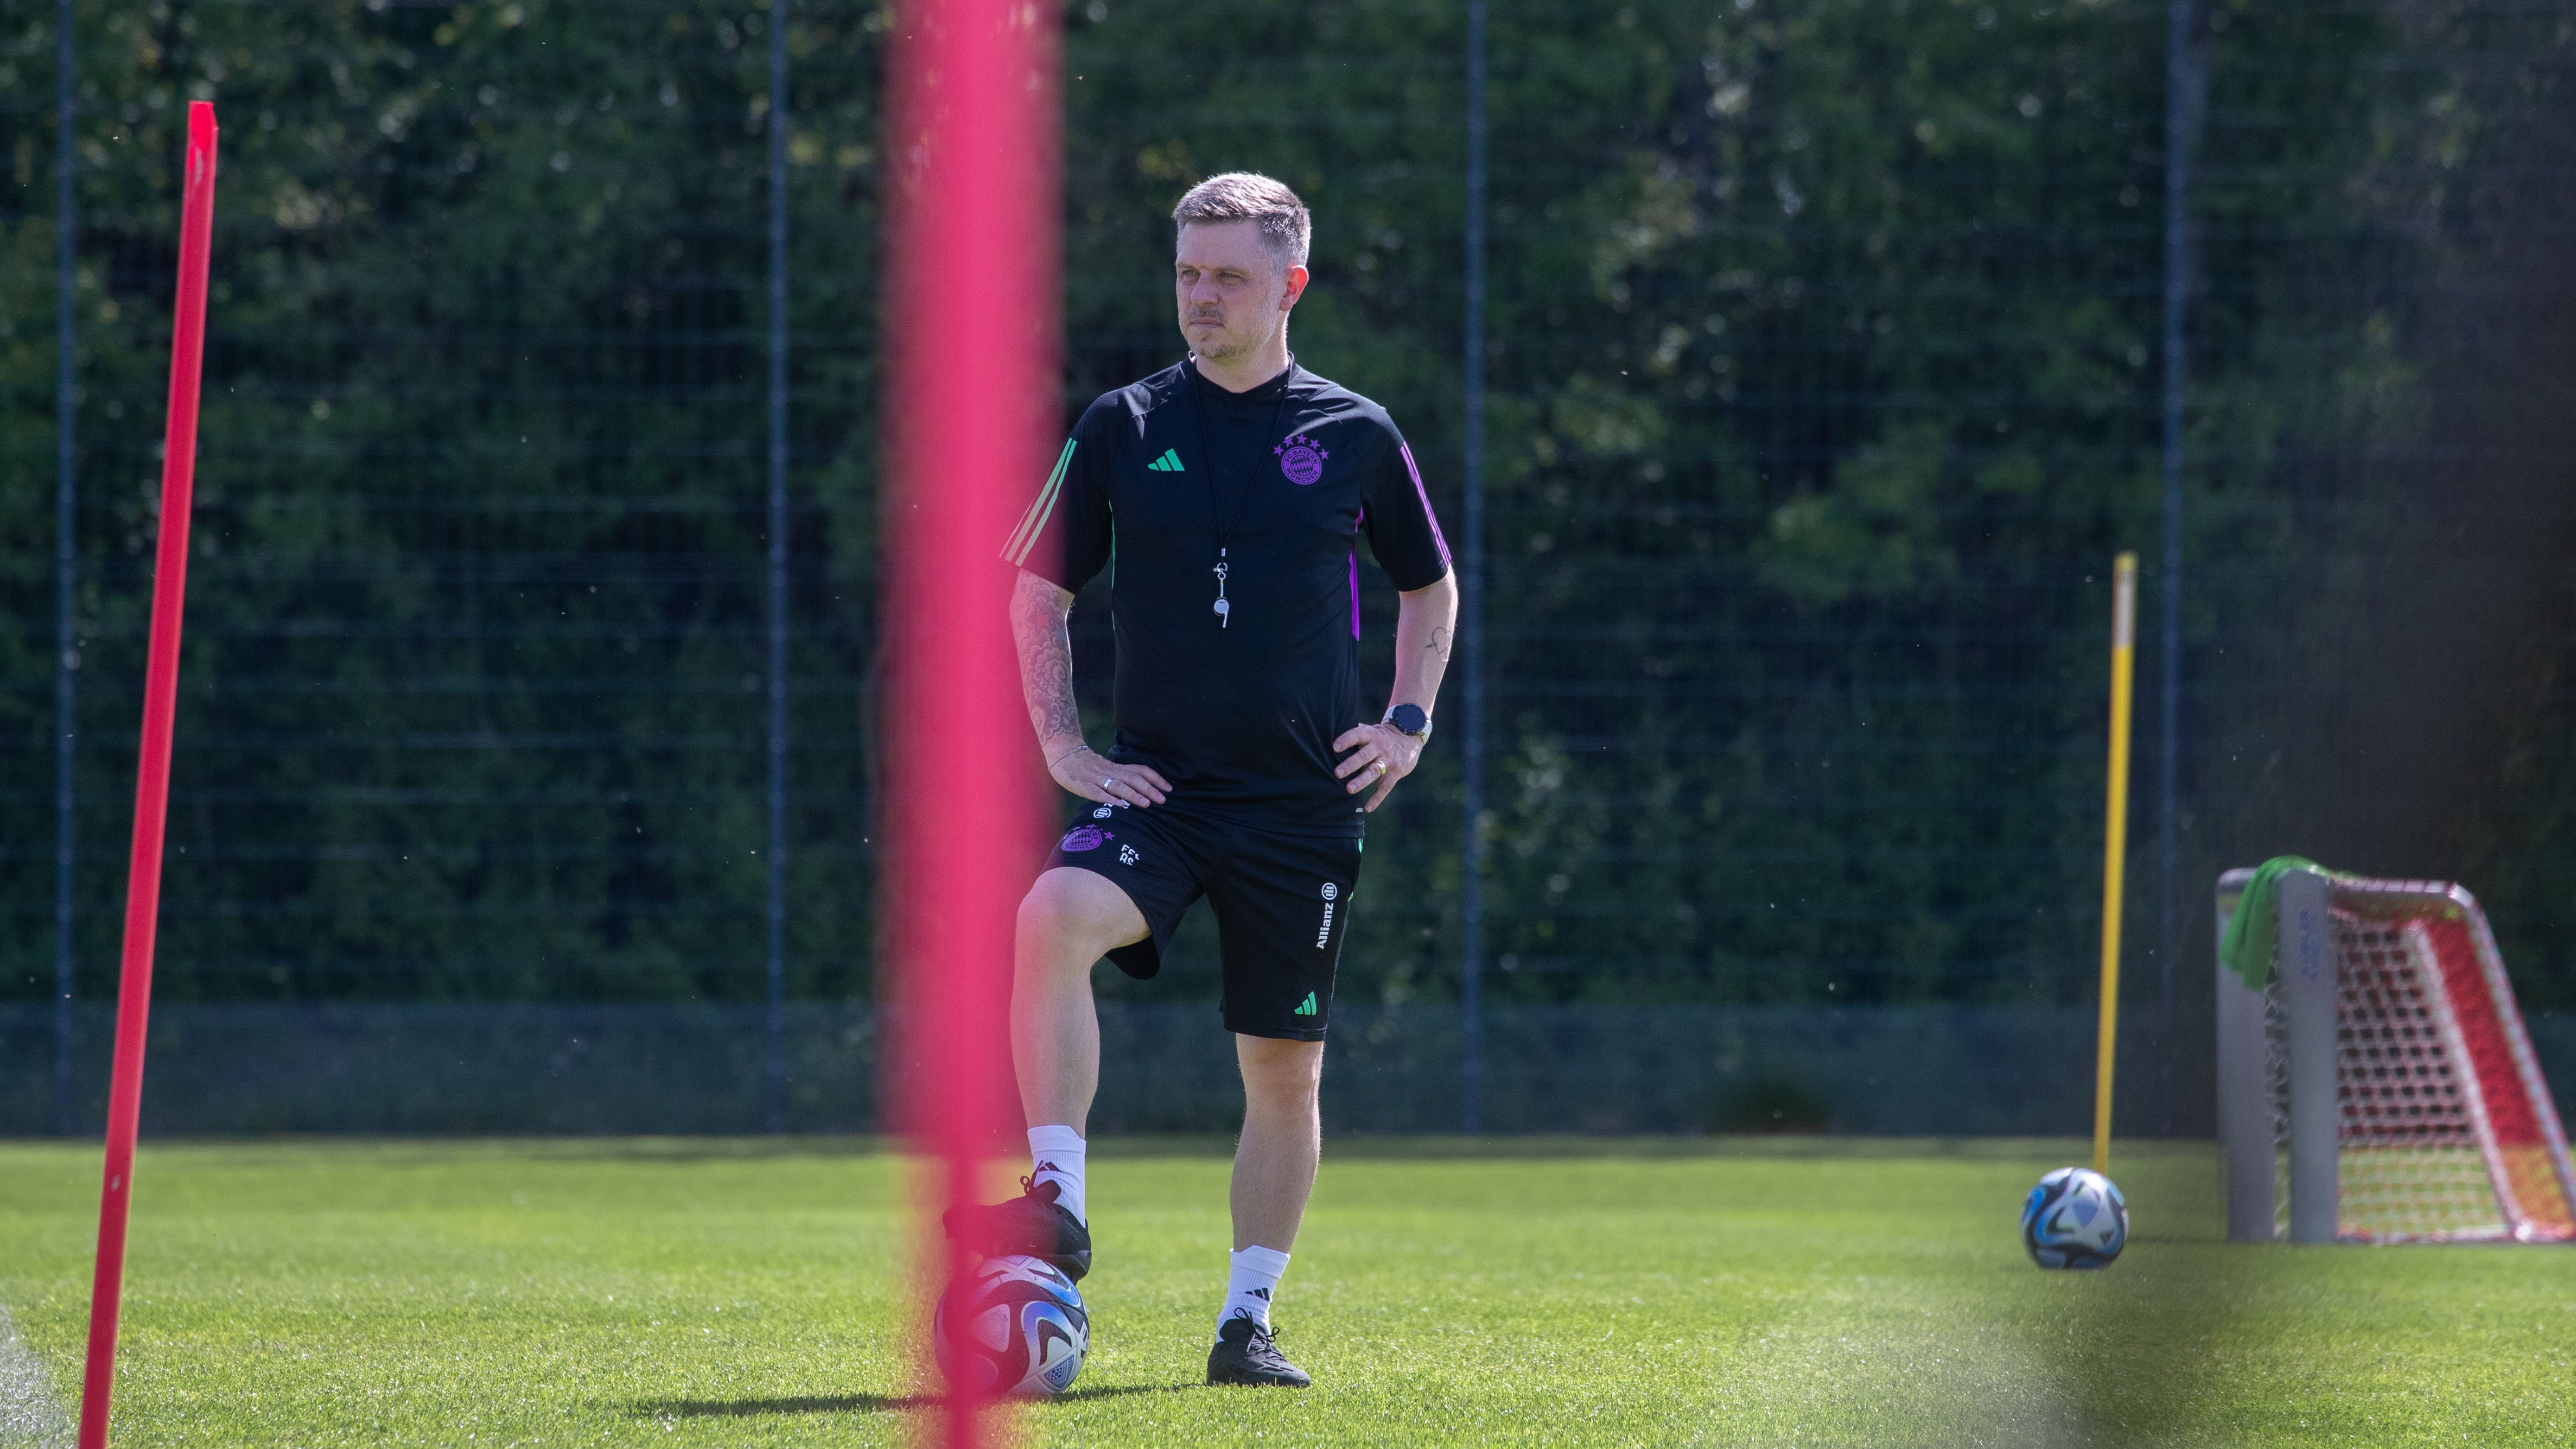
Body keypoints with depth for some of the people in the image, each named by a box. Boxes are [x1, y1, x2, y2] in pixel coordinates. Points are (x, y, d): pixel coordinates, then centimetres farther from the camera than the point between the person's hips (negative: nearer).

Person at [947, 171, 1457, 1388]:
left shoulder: (1355, 436, 4)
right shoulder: (1123, 429, 3)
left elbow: (1429, 586, 19)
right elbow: (1037, 588, 12)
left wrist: (1408, 722, 6)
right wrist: (1061, 745, 1)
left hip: (1304, 806, 1)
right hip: (1155, 787, -1)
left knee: (1285, 1068, 4)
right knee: (1051, 922, -31)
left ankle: (1248, 1320, 18)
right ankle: (1057, 1204, -32)